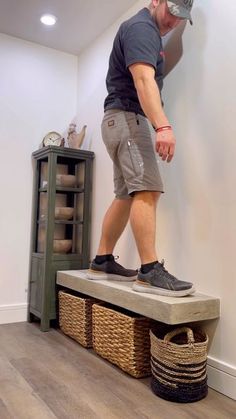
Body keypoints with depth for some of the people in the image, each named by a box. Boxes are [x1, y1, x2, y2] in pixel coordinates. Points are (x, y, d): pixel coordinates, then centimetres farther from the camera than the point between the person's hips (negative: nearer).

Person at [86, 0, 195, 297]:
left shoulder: (150, 31, 25)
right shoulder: (141, 27, -7)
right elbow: (143, 80, -25)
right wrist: (163, 126, -37)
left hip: (124, 120, 10)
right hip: (126, 116, -10)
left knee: (127, 195, 6)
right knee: (147, 190, -20)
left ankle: (102, 262, 11)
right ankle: (150, 272, -22)